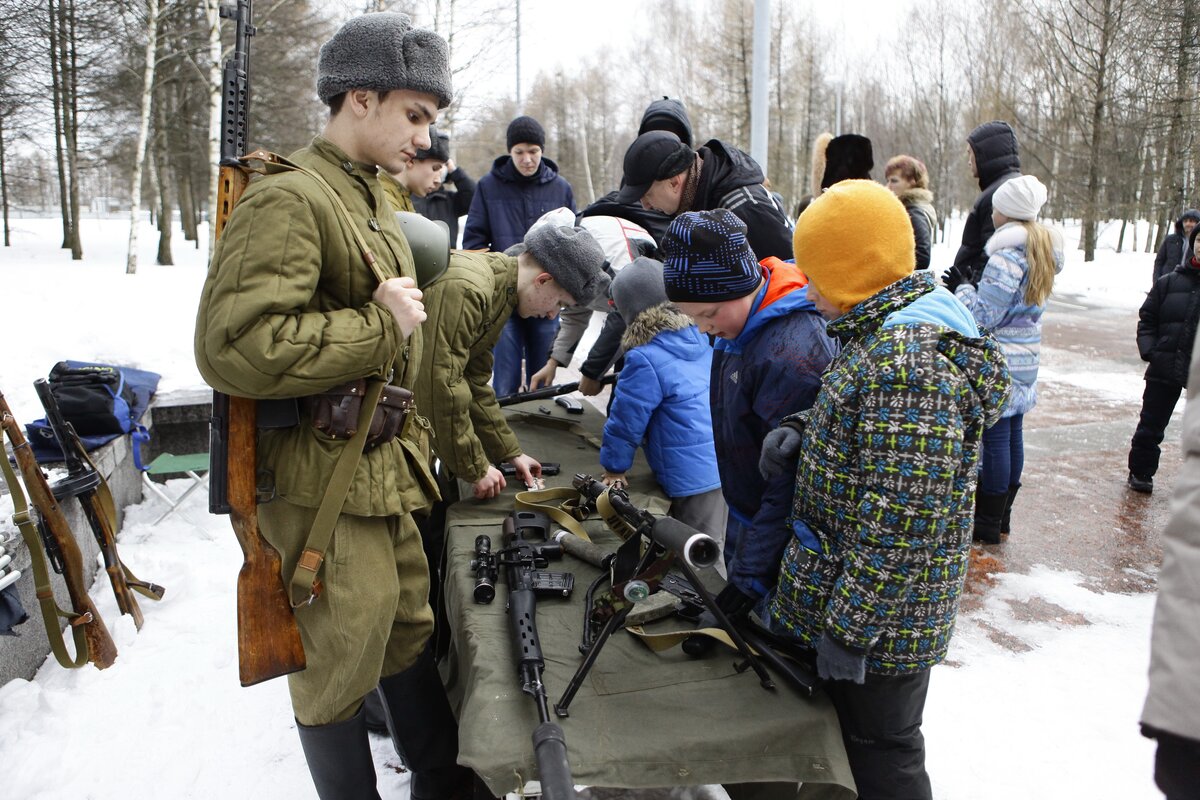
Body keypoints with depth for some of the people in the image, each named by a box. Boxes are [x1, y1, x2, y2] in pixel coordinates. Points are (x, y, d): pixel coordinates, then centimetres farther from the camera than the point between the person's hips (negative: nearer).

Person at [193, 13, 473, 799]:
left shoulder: (372, 198, 15)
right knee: (341, 661, 5)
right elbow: (235, 346, -29)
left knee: (410, 626, 21)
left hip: (384, 468, 10)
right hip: (324, 479, -10)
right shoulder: (289, 200, -17)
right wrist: (380, 327, -21)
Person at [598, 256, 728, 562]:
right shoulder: (704, 337, 7)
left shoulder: (645, 361, -16)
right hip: (730, 467, 8)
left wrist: (614, 469, 8)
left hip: (697, 479, -7)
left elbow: (626, 421, -8)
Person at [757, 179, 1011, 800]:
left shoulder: (908, 360, -28)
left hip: (881, 618, -10)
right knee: (872, 742, 26)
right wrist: (801, 430, 0)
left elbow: (900, 522, -29)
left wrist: (849, 627, -22)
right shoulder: (891, 330, 5)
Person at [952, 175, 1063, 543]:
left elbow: (983, 315, -17)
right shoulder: (1044, 249, 12)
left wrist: (964, 291, 0)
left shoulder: (1008, 254, -18)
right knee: (1012, 435, 15)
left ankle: (988, 525, 7)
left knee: (995, 437, -2)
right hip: (1026, 360, 9)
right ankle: (1002, 517, 26)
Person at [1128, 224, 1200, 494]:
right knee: (1150, 425, 9)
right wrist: (1149, 350, -6)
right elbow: (1147, 318, 7)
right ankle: (1140, 472, 24)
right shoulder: (1169, 282, 2)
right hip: (1165, 368, 1)